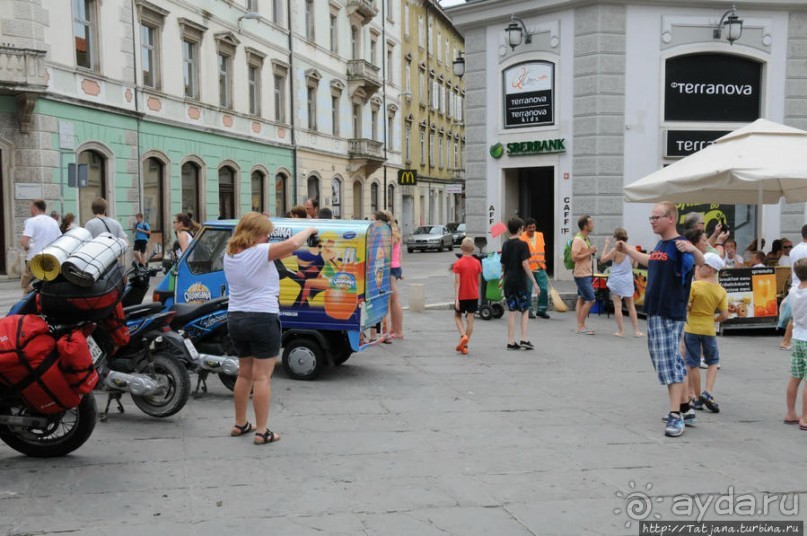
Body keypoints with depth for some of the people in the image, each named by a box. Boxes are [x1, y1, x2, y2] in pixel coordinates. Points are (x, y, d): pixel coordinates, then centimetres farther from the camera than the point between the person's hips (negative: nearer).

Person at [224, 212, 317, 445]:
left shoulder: (230, 255, 9)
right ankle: (262, 432, 1)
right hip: (262, 318, -8)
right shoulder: (259, 252, -16)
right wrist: (309, 230, -7)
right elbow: (292, 244, -24)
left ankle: (240, 424, 30)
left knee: (244, 374, 20)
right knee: (262, 377, -2)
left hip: (235, 318, 8)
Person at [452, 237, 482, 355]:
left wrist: (456, 299, -14)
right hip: (473, 296, 3)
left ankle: (463, 336, -10)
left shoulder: (458, 264, -11)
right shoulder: (477, 263, 0)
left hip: (462, 296, -3)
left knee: (457, 316, 14)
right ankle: (465, 345, 5)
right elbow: (478, 281, 7)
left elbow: (457, 282, -14)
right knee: (470, 319, 5)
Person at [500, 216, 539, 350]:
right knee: (525, 310, 8)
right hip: (520, 281, -5)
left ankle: (511, 341, 7)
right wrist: (534, 282, -14)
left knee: (512, 311, 8)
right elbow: (525, 264, -16)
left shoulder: (505, 245, 7)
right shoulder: (522, 244, -9)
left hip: (508, 281, 5)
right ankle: (524, 339, 1)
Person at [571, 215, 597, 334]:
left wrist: (592, 252, 10)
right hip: (582, 275, -10)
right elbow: (574, 257, -23)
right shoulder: (578, 239, -17)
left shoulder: (586, 239, 14)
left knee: (582, 299, 10)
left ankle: (580, 326, 13)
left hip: (586, 274, 10)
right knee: (590, 300, -9)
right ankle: (581, 326, -2)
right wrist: (589, 252, -20)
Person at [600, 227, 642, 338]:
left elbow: (603, 259, -8)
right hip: (628, 280, 5)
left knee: (617, 306, 1)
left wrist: (606, 245, -3)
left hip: (617, 280, -5)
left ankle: (620, 331, 2)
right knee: (631, 306, 12)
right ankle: (636, 330, 12)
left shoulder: (616, 250, -15)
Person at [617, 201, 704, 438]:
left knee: (670, 363, -10)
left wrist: (693, 249, -53)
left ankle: (676, 416, -8)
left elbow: (700, 263, -32)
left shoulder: (679, 245, -14)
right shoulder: (660, 245, 12)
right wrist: (627, 249, 44)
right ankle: (685, 408, 26)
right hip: (655, 312, 9)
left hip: (671, 315, -9)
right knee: (672, 362, 15)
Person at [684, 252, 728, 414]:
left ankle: (698, 398, 12)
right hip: (709, 329, 3)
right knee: (712, 362, 19)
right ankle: (708, 392, 1)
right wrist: (712, 320, 13)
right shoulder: (721, 290, -2)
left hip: (692, 328, -3)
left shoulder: (694, 285, -13)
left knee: (693, 364, 7)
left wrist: (690, 308, 2)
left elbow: (685, 305, -20)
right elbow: (724, 315, -4)